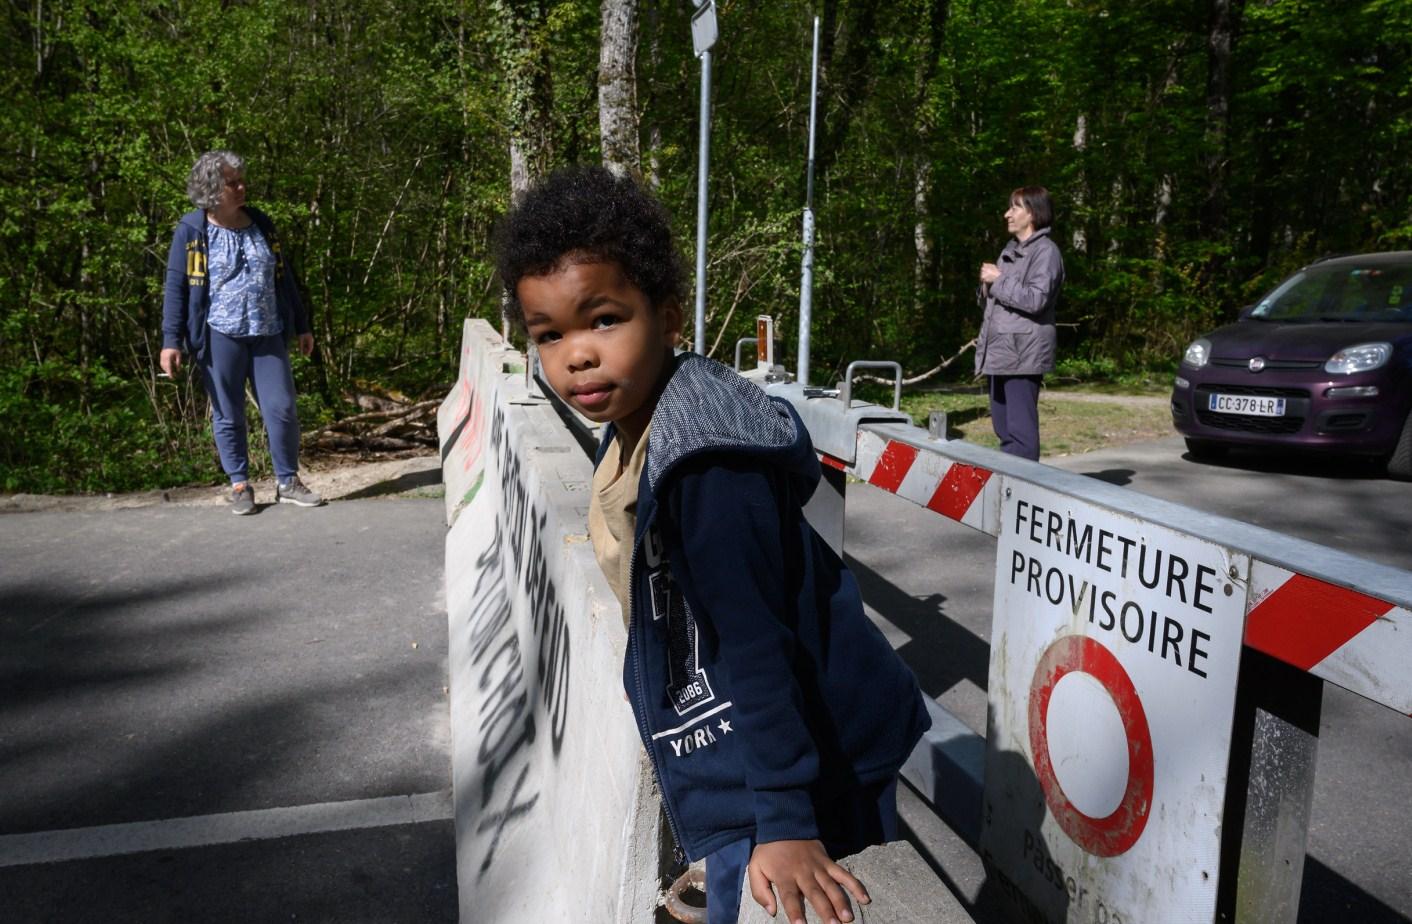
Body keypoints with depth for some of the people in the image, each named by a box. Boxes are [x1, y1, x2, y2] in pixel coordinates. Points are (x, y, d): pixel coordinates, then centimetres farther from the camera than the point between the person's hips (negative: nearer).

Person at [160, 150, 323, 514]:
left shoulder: (261, 223, 10)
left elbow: (283, 277, 16)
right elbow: (175, 286, -2)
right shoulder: (191, 229, -2)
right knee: (228, 415, 5)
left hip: (268, 334, 3)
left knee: (282, 409, 0)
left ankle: (288, 482, 13)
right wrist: (171, 339, -9)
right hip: (220, 336, -3)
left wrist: (301, 325, 16)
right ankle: (240, 485, 16)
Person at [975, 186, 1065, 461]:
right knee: (1003, 429, 12)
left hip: (1023, 353, -9)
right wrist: (987, 283, 4)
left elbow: (1035, 299, -19)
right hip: (1000, 351, 9)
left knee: (1021, 430, -9)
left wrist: (999, 280, -10)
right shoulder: (1011, 249, 20)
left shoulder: (1046, 251, -7)